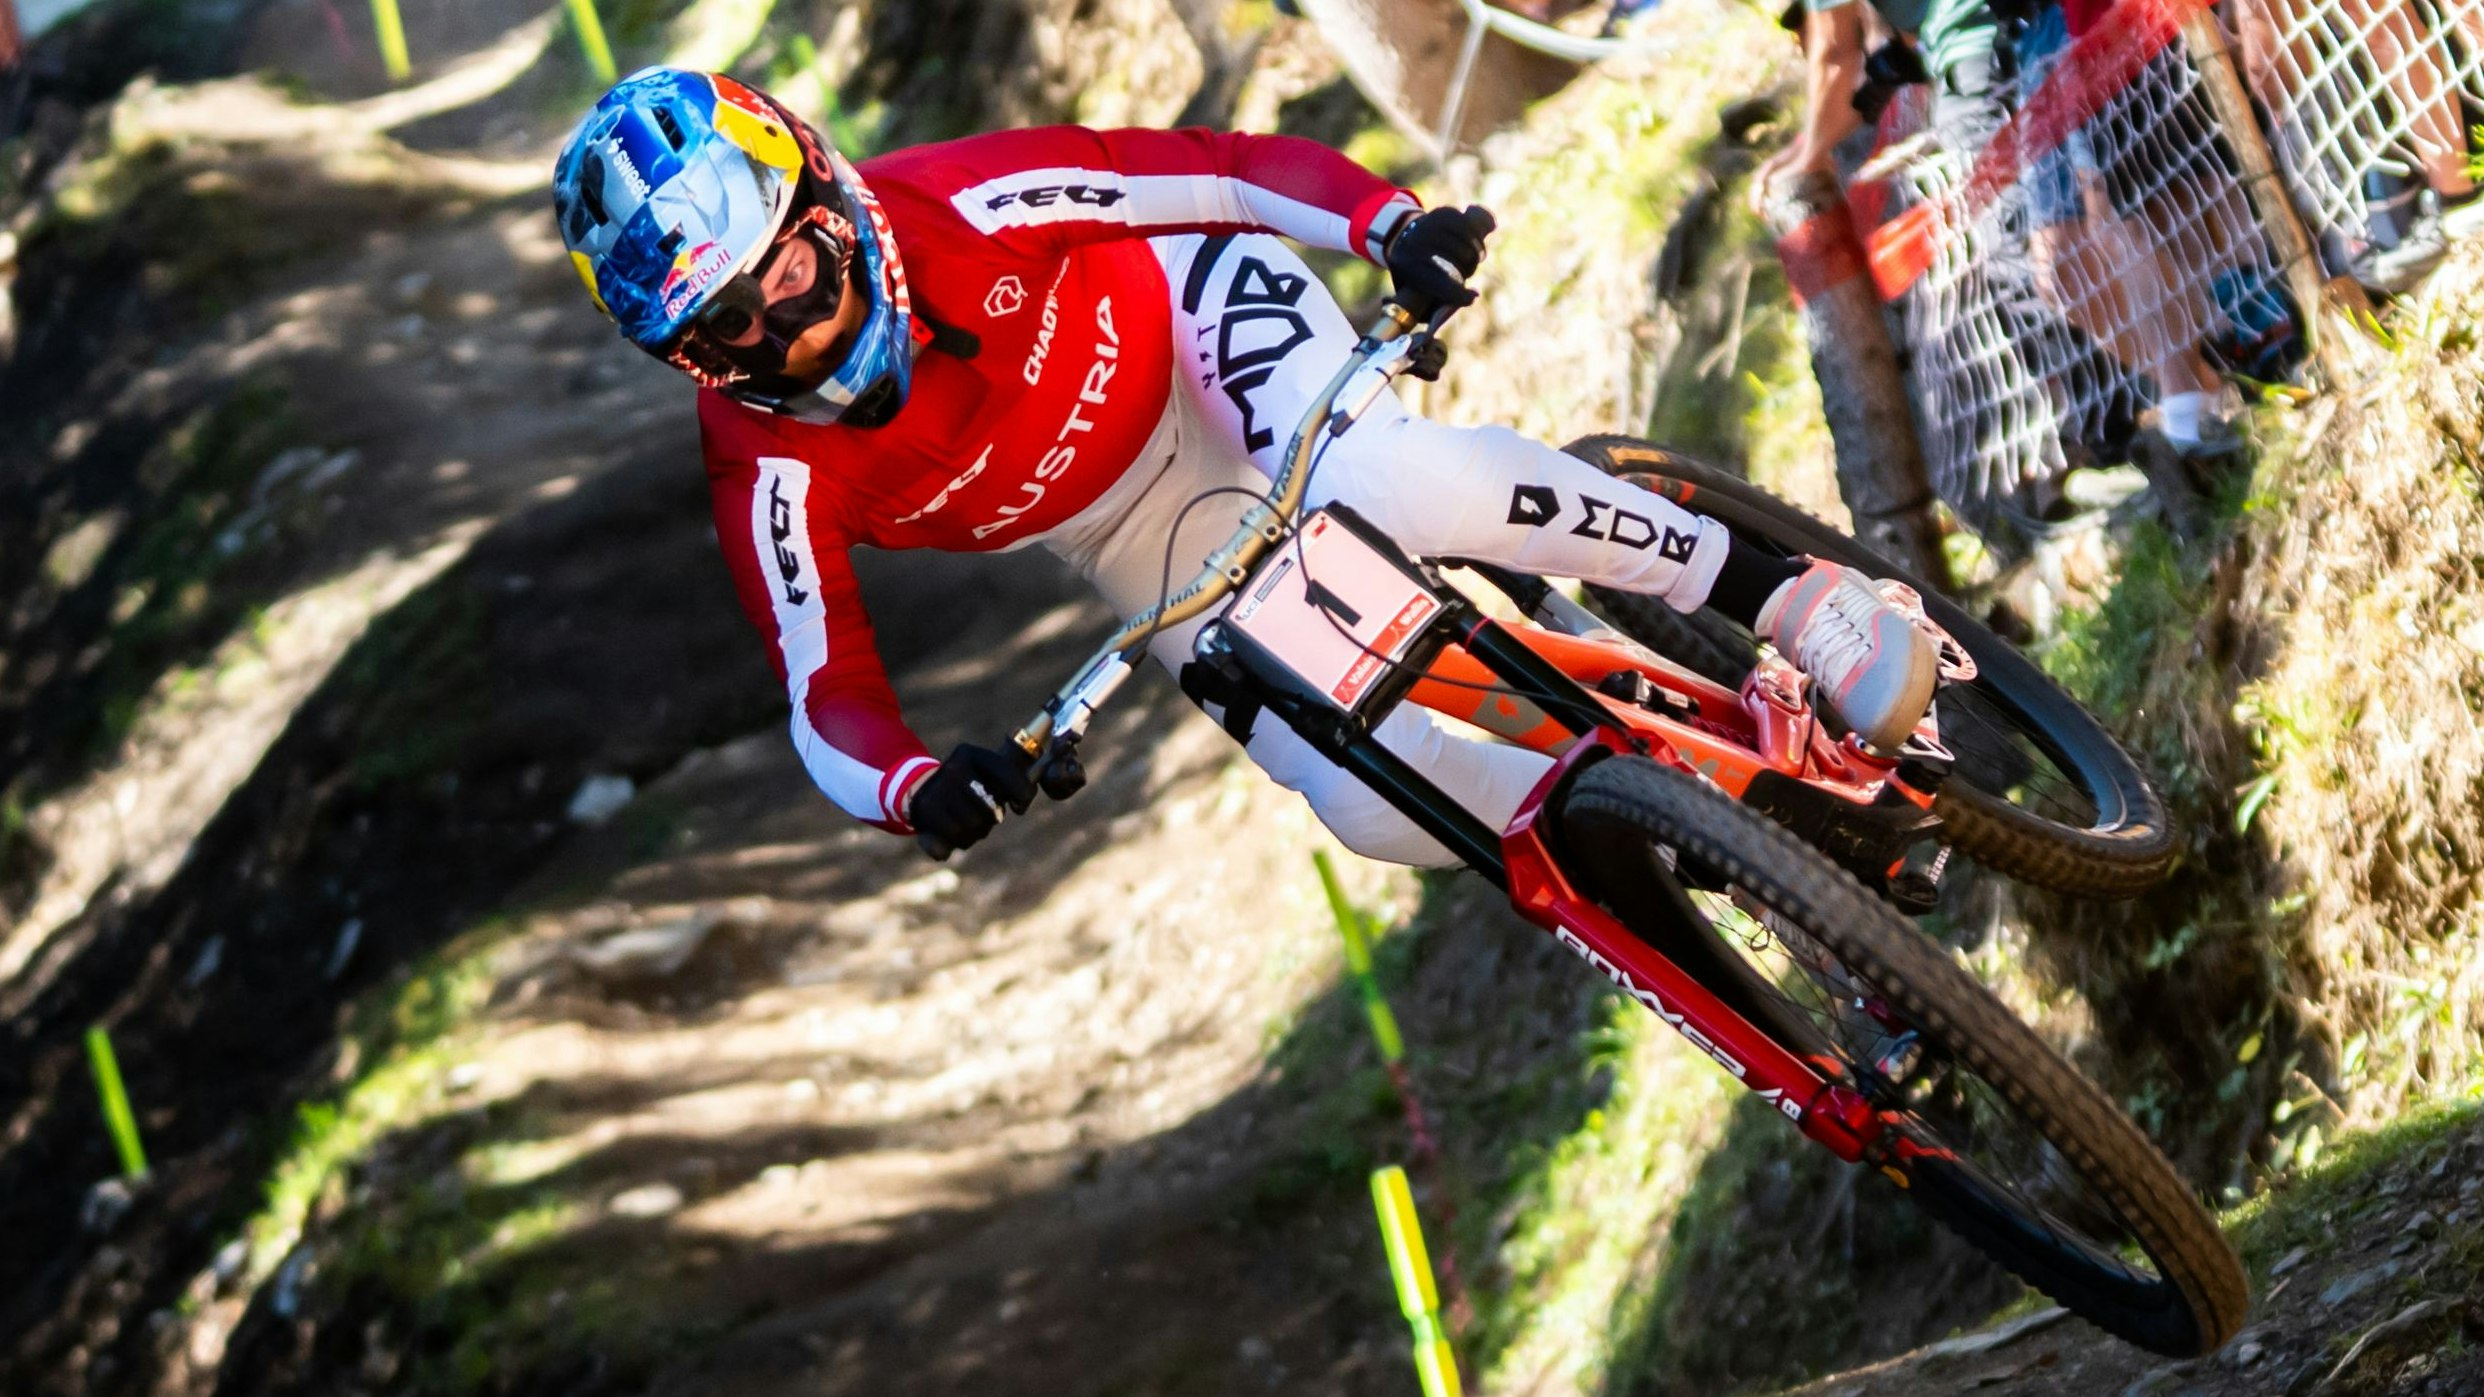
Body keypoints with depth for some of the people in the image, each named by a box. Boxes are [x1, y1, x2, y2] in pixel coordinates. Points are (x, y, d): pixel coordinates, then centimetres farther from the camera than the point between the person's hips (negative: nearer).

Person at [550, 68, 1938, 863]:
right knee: (1372, 803, -18)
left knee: (1383, 485, -40)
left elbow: (1209, 168, -24)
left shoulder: (955, 206, -28)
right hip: (1146, 544, 3)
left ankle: (1770, 589, -28)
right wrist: (917, 788, -47)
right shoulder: (777, 472, -24)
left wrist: (1389, 221, -40)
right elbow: (826, 693, -25)